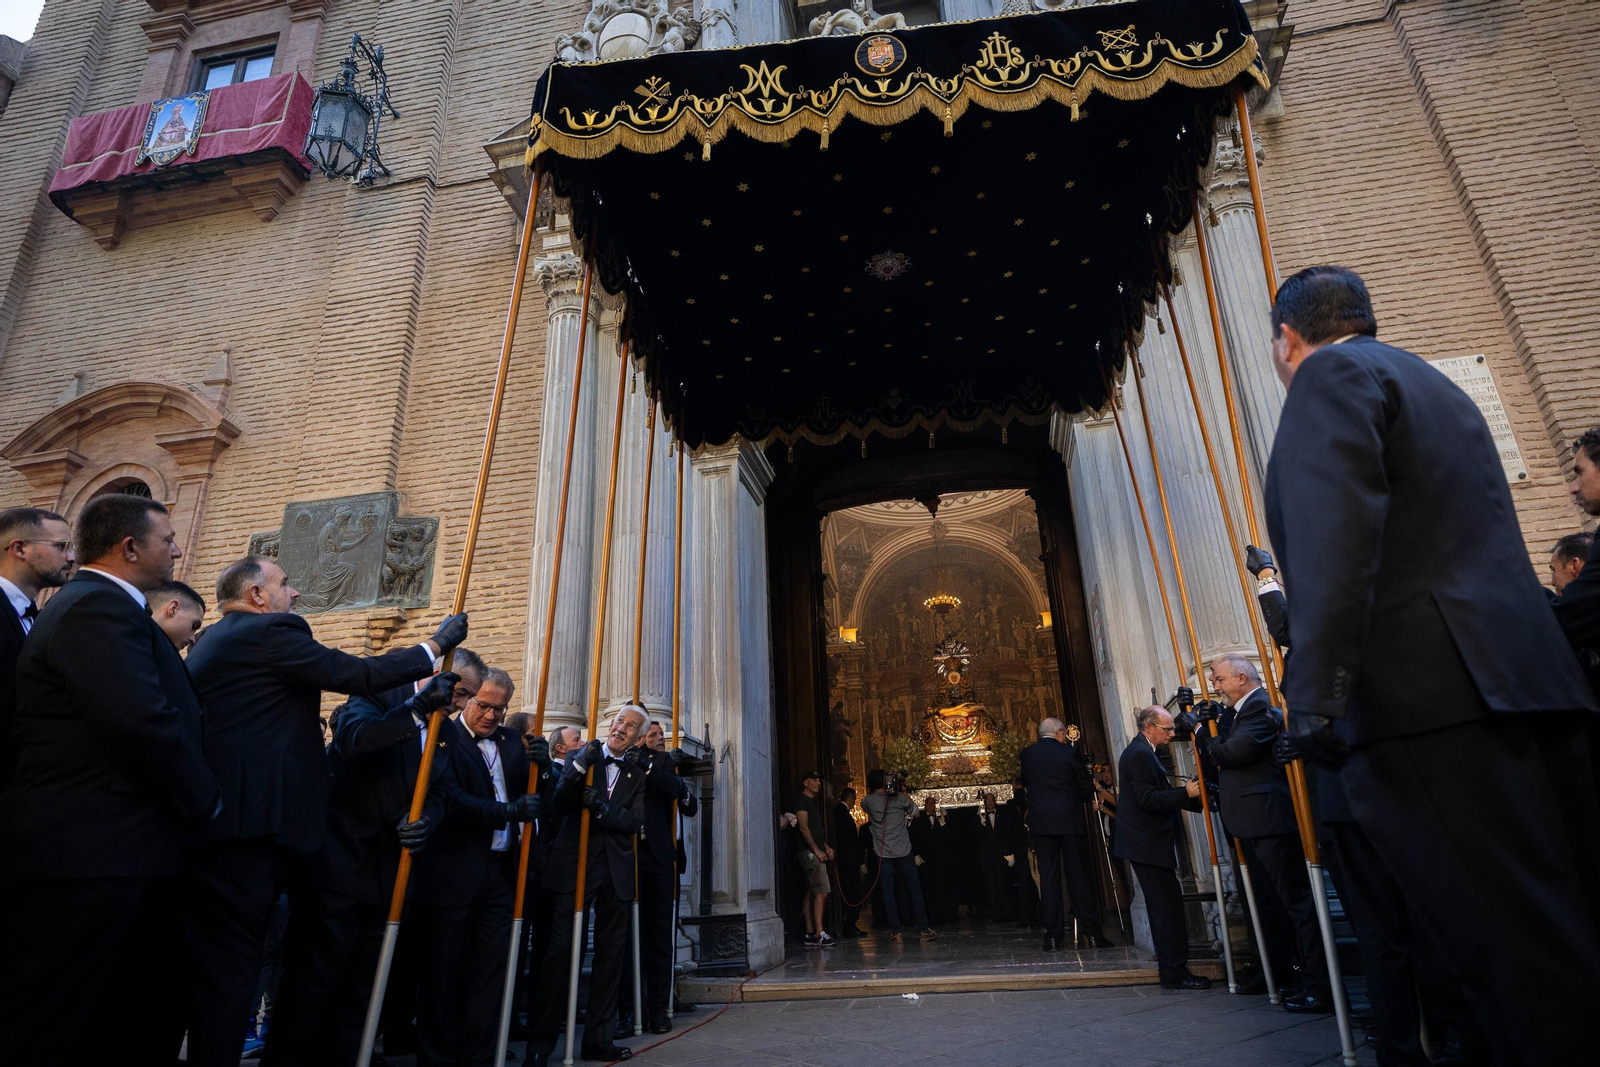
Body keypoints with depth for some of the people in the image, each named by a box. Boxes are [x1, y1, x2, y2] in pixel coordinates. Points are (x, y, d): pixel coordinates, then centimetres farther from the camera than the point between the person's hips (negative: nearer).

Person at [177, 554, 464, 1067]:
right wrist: (437, 645, -5)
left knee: (203, 962, 17)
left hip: (201, 820, 10)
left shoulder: (207, 642, 20)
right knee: (231, 964, -4)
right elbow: (357, 675, -14)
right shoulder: (270, 631, -10)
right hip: (245, 827, -10)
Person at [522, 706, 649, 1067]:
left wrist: (602, 808, -21)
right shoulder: (580, 757, 4)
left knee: (610, 953, 8)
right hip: (575, 866, -3)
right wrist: (580, 767, -21)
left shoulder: (637, 773, 8)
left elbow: (636, 821, -4)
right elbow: (558, 805, -7)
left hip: (615, 871, 3)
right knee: (561, 949, -8)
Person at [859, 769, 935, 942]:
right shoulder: (899, 798, -5)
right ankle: (923, 928, 9)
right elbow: (914, 811, 11)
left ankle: (896, 931, 5)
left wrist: (872, 792, 15)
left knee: (888, 892, 6)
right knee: (915, 889, 8)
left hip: (883, 854, 1)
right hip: (903, 851, 0)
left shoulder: (867, 801, -4)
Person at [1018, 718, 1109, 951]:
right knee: (1080, 875, 5)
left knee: (1048, 877, 4)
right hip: (1070, 820, -2)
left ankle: (1053, 936, 5)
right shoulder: (1069, 752, -7)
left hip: (1040, 823, 2)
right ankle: (1092, 933, 9)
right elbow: (1087, 788, -3)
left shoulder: (1026, 754, 3)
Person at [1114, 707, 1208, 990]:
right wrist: (1185, 793, -22)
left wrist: (1187, 793, 8)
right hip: (1147, 842, -11)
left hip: (1147, 840, 11)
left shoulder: (1142, 752, 16)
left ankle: (1171, 967, 25)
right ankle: (1175, 971, 0)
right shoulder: (1140, 755, -18)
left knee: (1163, 904, 16)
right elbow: (1148, 799, -23)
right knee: (1168, 905, -7)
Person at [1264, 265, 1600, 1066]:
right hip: (1513, 679, 10)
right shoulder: (1434, 384, 28)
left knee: (1512, 943, -7)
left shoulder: (1332, 374, -2)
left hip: (1427, 694, -10)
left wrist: (1314, 693, -22)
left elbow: (1335, 537, -18)